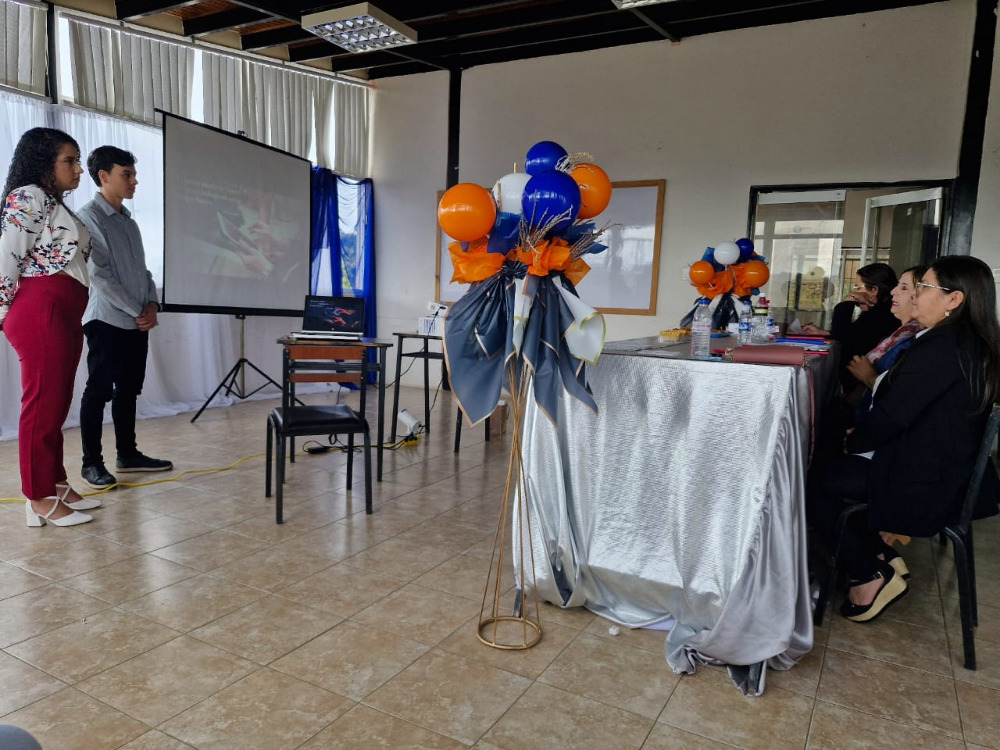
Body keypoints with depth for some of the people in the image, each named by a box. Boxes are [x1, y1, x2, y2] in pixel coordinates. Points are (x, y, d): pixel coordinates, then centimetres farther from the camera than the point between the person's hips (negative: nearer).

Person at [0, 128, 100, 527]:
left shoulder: (56, 205, 24)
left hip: (64, 315, 9)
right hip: (40, 312, -9)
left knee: (57, 405, 12)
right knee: (42, 404, -6)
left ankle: (57, 485, 20)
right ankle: (39, 499, 0)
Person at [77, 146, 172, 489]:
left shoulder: (129, 221, 16)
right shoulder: (89, 218, -8)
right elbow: (99, 276, -15)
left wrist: (152, 304, 0)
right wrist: (137, 311, -13)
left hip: (136, 322, 7)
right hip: (107, 321, -7)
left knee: (128, 389, 12)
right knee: (99, 391, -1)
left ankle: (128, 454, 21)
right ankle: (91, 462, 7)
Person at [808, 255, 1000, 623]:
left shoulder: (939, 347, -25)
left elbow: (891, 417, -23)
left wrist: (852, 441, -4)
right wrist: (860, 435, 6)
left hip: (924, 485, -9)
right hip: (953, 475, 9)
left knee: (816, 484, 2)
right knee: (836, 468, 20)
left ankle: (870, 574, 9)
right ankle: (882, 555, 21)